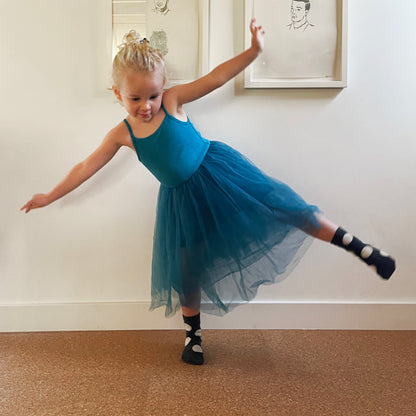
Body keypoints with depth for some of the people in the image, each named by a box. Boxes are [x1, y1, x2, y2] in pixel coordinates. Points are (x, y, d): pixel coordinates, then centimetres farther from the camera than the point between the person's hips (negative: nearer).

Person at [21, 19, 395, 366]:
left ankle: (361, 249, 2)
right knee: (185, 268, 8)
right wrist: (50, 196, 7)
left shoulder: (173, 101, -8)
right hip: (181, 199, 3)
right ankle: (194, 335, 29)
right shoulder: (122, 134, -1)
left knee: (282, 208, -10)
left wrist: (253, 51, -24)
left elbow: (216, 78, -14)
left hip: (217, 171, -2)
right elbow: (86, 167, 4)